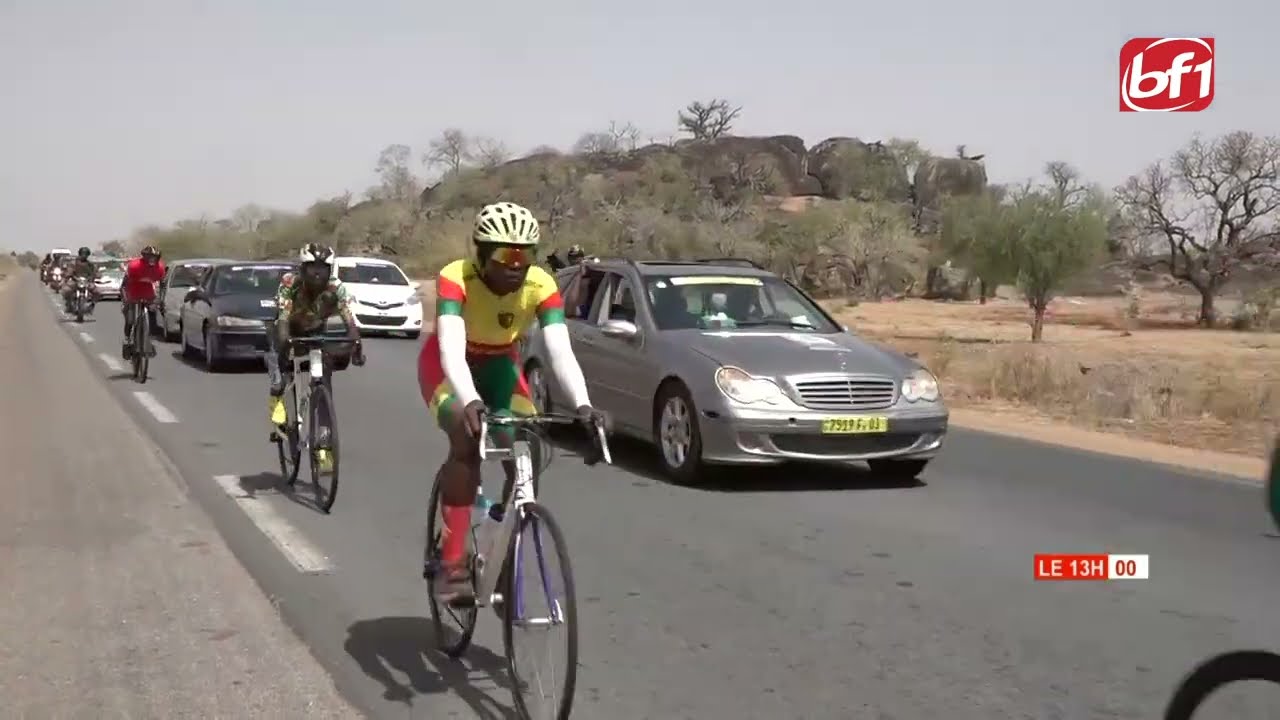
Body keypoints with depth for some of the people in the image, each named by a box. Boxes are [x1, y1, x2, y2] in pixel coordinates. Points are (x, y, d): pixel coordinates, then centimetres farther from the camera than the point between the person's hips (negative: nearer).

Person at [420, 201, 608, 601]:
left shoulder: (541, 285, -26)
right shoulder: (456, 278, -33)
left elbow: (561, 352, -34)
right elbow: (451, 350, -44)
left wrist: (582, 404, -51)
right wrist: (470, 401, -63)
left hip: (499, 365, 3)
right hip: (447, 365, -3)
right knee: (467, 440, -29)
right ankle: (453, 565, -25)